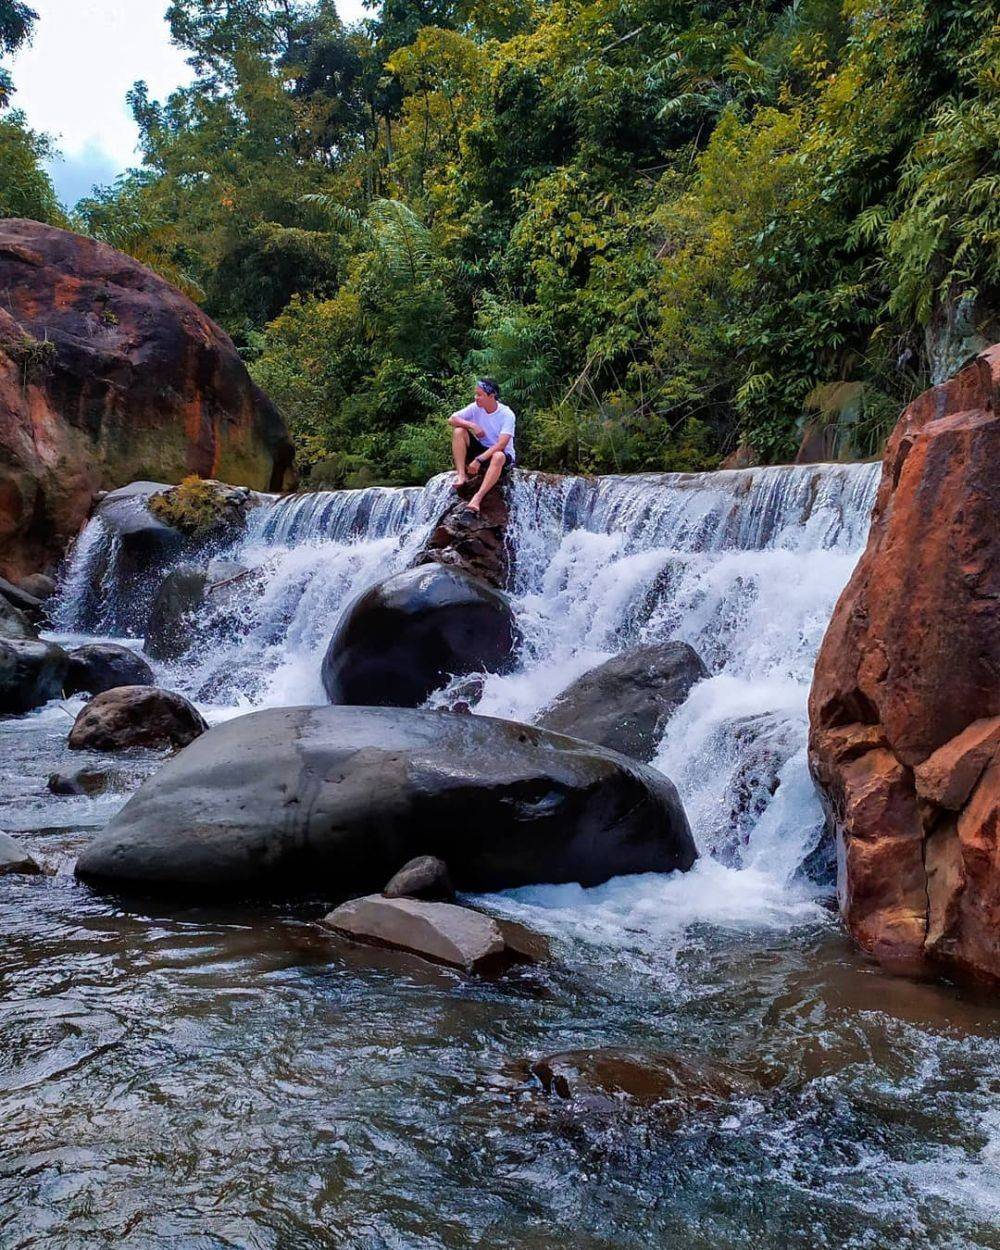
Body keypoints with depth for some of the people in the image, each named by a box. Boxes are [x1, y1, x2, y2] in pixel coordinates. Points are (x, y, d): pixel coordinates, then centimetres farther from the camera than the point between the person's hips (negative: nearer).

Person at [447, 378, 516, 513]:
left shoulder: (507, 415, -18)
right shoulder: (476, 407, -5)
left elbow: (501, 445, -28)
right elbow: (451, 419, -10)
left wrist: (479, 459, -36)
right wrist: (472, 425, -26)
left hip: (502, 453, -5)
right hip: (481, 449, 5)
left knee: (498, 457, -42)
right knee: (458, 431, -18)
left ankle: (477, 498, -52)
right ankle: (461, 475, -27)